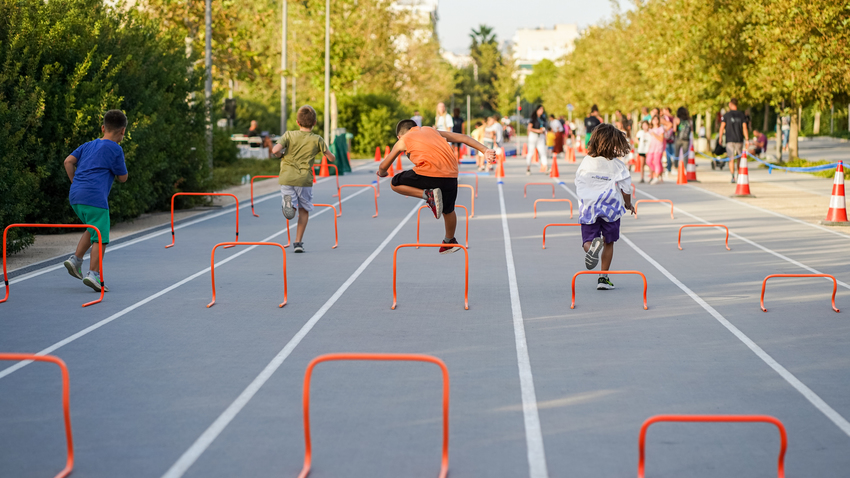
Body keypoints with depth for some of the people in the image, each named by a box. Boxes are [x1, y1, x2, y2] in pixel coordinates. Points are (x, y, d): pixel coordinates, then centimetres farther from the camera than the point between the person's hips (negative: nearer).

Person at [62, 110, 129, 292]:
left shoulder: (89, 145, 20)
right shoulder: (115, 149, 0)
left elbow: (68, 161, 13)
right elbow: (123, 178, 5)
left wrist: (76, 183, 18)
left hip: (75, 195, 8)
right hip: (95, 197, -8)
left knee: (92, 230, 25)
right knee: (100, 237, -4)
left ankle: (76, 259, 13)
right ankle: (93, 273, -14)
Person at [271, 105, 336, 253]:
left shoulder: (289, 135, 3)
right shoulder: (317, 139, 3)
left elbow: (275, 151, -12)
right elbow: (332, 158, 8)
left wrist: (281, 155, 11)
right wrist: (332, 155, 32)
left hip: (287, 177, 0)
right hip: (304, 178, 0)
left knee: (292, 208, 7)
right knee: (304, 210, 14)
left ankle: (288, 202, -30)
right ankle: (298, 243, 11)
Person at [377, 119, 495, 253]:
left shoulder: (403, 140, 19)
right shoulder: (431, 131, 29)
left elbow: (383, 167, 28)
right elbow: (463, 138, 23)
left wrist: (382, 173, 52)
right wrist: (484, 150, 19)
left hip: (427, 173, -5)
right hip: (451, 175, 5)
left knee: (395, 184, 17)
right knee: (448, 210, 28)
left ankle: (428, 195, -1)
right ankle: (450, 241, 44)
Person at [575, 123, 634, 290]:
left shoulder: (585, 162, 3)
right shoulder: (617, 165, -6)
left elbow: (578, 185, 11)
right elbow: (625, 188, -1)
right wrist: (628, 204, 17)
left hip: (588, 209, 1)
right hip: (611, 208, -1)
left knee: (587, 240, 2)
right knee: (608, 242, 13)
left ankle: (591, 247, -36)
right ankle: (603, 278, 14)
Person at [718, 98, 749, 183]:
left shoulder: (726, 115, -1)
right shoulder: (742, 115, 5)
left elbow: (722, 127, -3)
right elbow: (744, 128, 0)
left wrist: (720, 138, 6)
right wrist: (747, 140, 0)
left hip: (730, 140, -2)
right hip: (739, 140, 2)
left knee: (731, 159, -3)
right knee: (739, 158, 16)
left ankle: (733, 176, -16)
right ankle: (738, 176, 20)